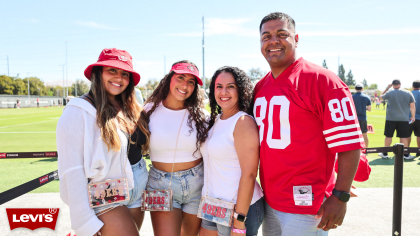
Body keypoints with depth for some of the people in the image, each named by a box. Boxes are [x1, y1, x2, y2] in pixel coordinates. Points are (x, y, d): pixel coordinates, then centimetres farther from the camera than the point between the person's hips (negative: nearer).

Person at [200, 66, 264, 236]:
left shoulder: (243, 122, -16)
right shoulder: (215, 120, 8)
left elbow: (249, 174, -19)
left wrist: (239, 222, -20)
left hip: (240, 207, -7)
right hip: (212, 207, 7)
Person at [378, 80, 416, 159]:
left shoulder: (389, 93, -5)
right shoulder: (408, 93, 0)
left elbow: (381, 97, 15)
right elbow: (412, 106, 2)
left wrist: (387, 88, 19)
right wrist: (413, 116, 11)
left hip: (391, 118, -1)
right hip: (404, 119, 1)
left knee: (388, 136, 5)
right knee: (404, 137, 6)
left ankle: (385, 153, 12)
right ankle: (406, 154, 12)